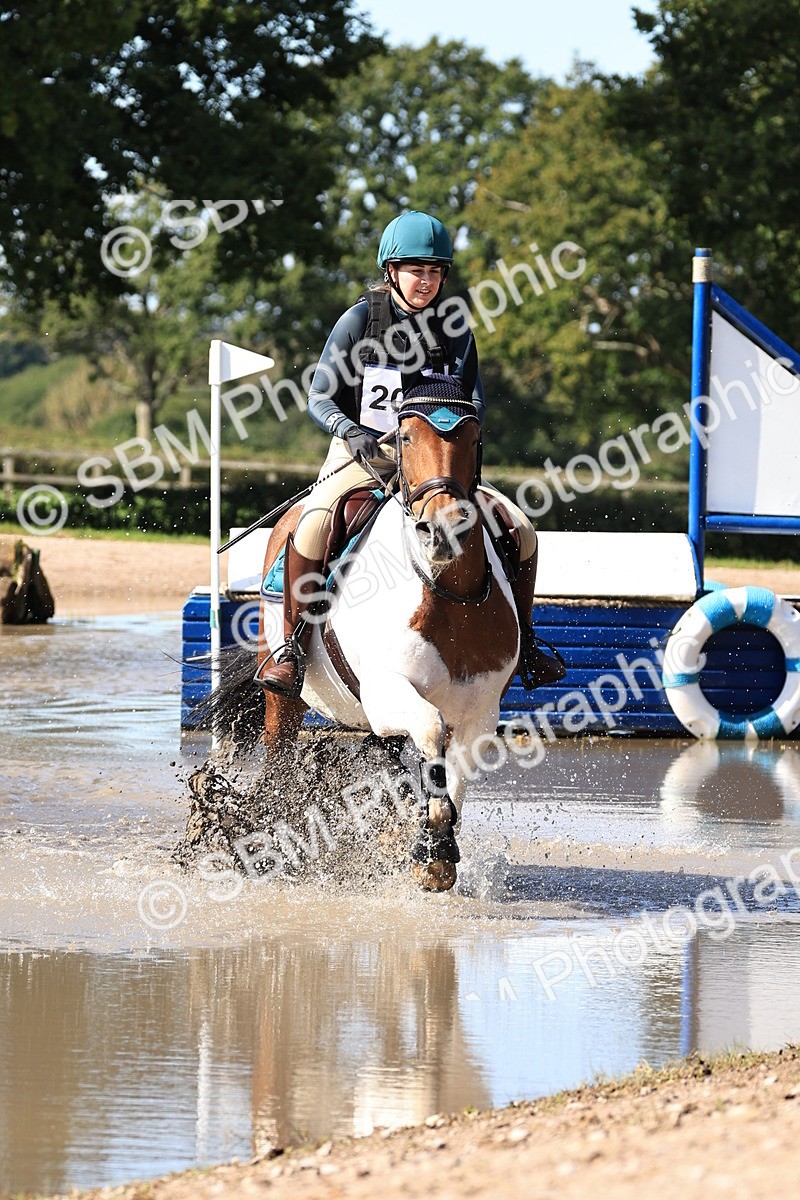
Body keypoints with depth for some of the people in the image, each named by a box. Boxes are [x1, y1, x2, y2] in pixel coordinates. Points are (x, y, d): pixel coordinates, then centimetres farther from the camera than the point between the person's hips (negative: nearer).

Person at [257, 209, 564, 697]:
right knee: (312, 528, -33)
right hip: (363, 454, -3)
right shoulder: (359, 320, -3)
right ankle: (294, 649, -22)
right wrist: (351, 432, -22)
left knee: (521, 531, -10)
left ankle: (522, 642, 10)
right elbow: (320, 399, -2)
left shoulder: (455, 330, 5)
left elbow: (475, 400, 11)